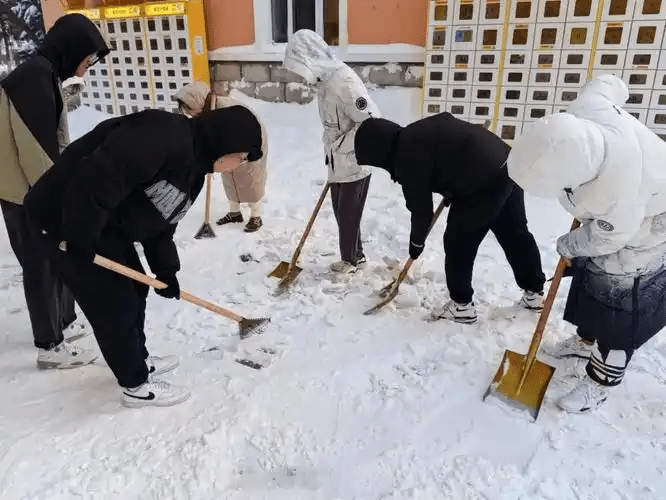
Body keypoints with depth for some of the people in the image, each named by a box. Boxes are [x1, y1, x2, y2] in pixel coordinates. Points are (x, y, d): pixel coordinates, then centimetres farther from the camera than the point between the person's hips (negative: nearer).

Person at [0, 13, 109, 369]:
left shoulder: (45, 74, 12)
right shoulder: (35, 75, -19)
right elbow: (37, 147, -23)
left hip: (40, 189, 10)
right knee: (41, 266, -1)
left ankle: (65, 323, 33)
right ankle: (50, 347, 12)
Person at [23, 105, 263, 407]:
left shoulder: (194, 169, 7)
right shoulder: (165, 134, -27)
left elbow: (160, 223, 13)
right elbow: (95, 179, -33)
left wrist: (166, 271, 10)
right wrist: (80, 239, -25)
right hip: (63, 218, -10)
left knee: (135, 290, 19)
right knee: (115, 304, 0)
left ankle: (138, 361, 41)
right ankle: (136, 386, 21)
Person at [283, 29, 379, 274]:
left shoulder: (343, 81, -24)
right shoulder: (325, 80, 6)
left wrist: (340, 146, -17)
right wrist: (331, 150, 12)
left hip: (354, 164, -9)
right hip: (338, 163, 9)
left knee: (348, 214, 7)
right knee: (342, 212, 18)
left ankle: (350, 259, 26)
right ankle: (356, 254, 35)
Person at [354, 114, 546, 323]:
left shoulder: (407, 158, -13)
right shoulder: (416, 133, 14)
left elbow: (421, 208, -6)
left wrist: (416, 242, 10)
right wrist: (451, 190, 24)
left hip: (484, 184, -10)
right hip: (508, 167, 10)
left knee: (458, 241, 5)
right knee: (516, 233, 20)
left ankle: (462, 305, 16)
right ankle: (535, 292, 35)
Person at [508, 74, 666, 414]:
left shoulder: (618, 195, -45)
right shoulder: (586, 109, -31)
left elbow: (606, 239, -25)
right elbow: (607, 84, -7)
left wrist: (569, 246, -6)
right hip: (609, 216, 8)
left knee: (620, 305, -1)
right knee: (588, 274, 21)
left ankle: (600, 382, 16)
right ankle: (587, 340, 43)